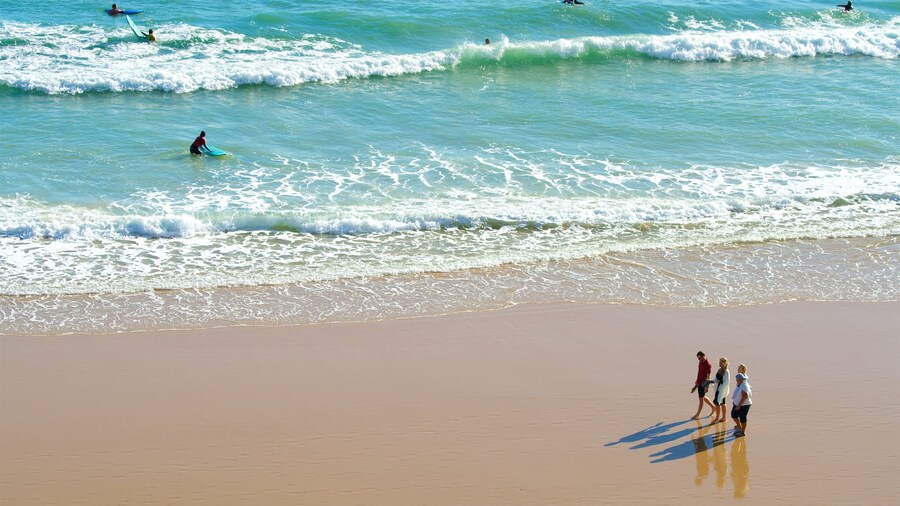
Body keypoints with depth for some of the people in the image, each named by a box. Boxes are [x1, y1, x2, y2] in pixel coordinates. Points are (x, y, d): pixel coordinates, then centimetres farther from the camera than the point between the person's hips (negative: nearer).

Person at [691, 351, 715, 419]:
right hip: (699, 383, 9)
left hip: (703, 384, -9)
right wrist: (696, 384, 20)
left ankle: (697, 415, 6)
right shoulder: (700, 363, 9)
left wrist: (706, 386, -19)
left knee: (701, 399, 0)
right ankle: (713, 407, 33)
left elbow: (708, 377, -17)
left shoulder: (708, 365, -17)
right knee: (703, 398, 19)